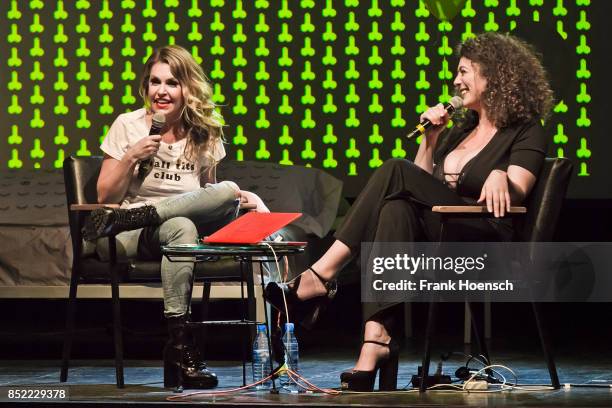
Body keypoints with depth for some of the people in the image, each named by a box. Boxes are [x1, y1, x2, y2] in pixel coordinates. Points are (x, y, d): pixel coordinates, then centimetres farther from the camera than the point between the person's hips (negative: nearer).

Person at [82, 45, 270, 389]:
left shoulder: (205, 134, 12)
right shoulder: (129, 126, 3)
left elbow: (207, 193, 19)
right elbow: (106, 197, 2)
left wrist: (242, 195, -1)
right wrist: (131, 158, -13)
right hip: (132, 240, -3)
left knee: (227, 194, -28)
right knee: (181, 228, -38)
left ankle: (120, 220, -27)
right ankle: (179, 343, -39)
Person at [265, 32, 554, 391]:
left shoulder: (526, 131, 9)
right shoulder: (461, 129, 30)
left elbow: (516, 194, -7)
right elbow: (423, 183, 27)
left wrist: (500, 176, -28)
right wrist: (430, 139, 16)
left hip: (485, 238, -6)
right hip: (433, 238, 6)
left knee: (395, 173, -24)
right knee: (396, 209, -32)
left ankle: (323, 275, -30)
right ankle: (377, 337, -48)